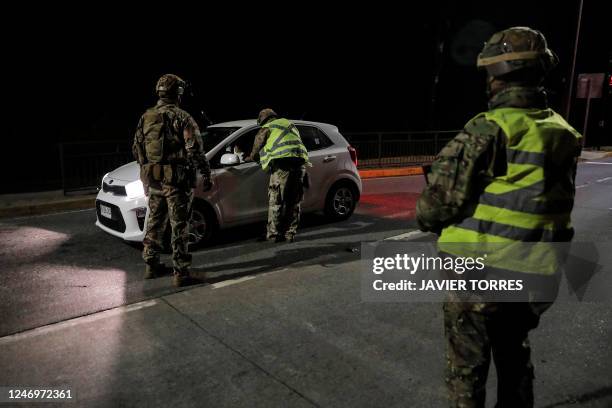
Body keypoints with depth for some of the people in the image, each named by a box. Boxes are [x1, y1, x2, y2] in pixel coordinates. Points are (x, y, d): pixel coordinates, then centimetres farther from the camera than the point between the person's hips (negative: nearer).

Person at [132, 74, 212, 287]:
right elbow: (195, 150, -16)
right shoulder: (181, 117, -10)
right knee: (179, 226, -2)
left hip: (153, 179, 6)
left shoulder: (145, 117, 10)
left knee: (155, 223, 18)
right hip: (176, 180, -6)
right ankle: (181, 272, 1)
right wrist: (206, 174, -8)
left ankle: (151, 265, 28)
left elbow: (136, 148, 16)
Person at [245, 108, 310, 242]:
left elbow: (256, 148, 22)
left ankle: (273, 235, 4)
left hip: (282, 163, -5)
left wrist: (249, 158, 43)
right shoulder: (290, 124, 29)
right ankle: (290, 234, 14)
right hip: (300, 162, 6)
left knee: (276, 202, 1)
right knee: (294, 202, 11)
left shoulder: (266, 129, 13)